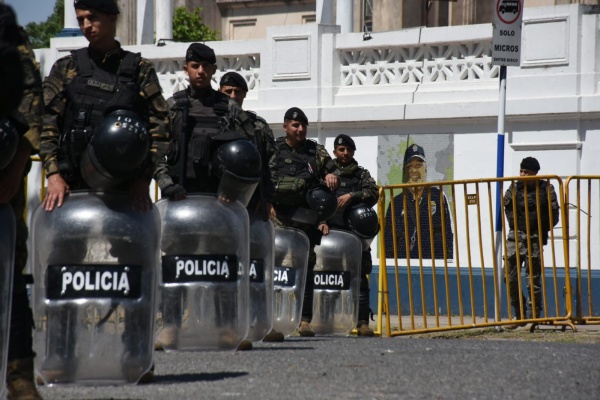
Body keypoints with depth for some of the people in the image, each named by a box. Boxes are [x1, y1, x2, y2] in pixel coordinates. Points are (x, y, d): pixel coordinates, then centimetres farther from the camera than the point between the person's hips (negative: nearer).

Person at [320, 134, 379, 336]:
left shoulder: (362, 174, 17)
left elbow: (374, 193, 1)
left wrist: (351, 196, -13)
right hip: (330, 230, 0)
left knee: (359, 277, -6)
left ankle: (363, 322, -6)